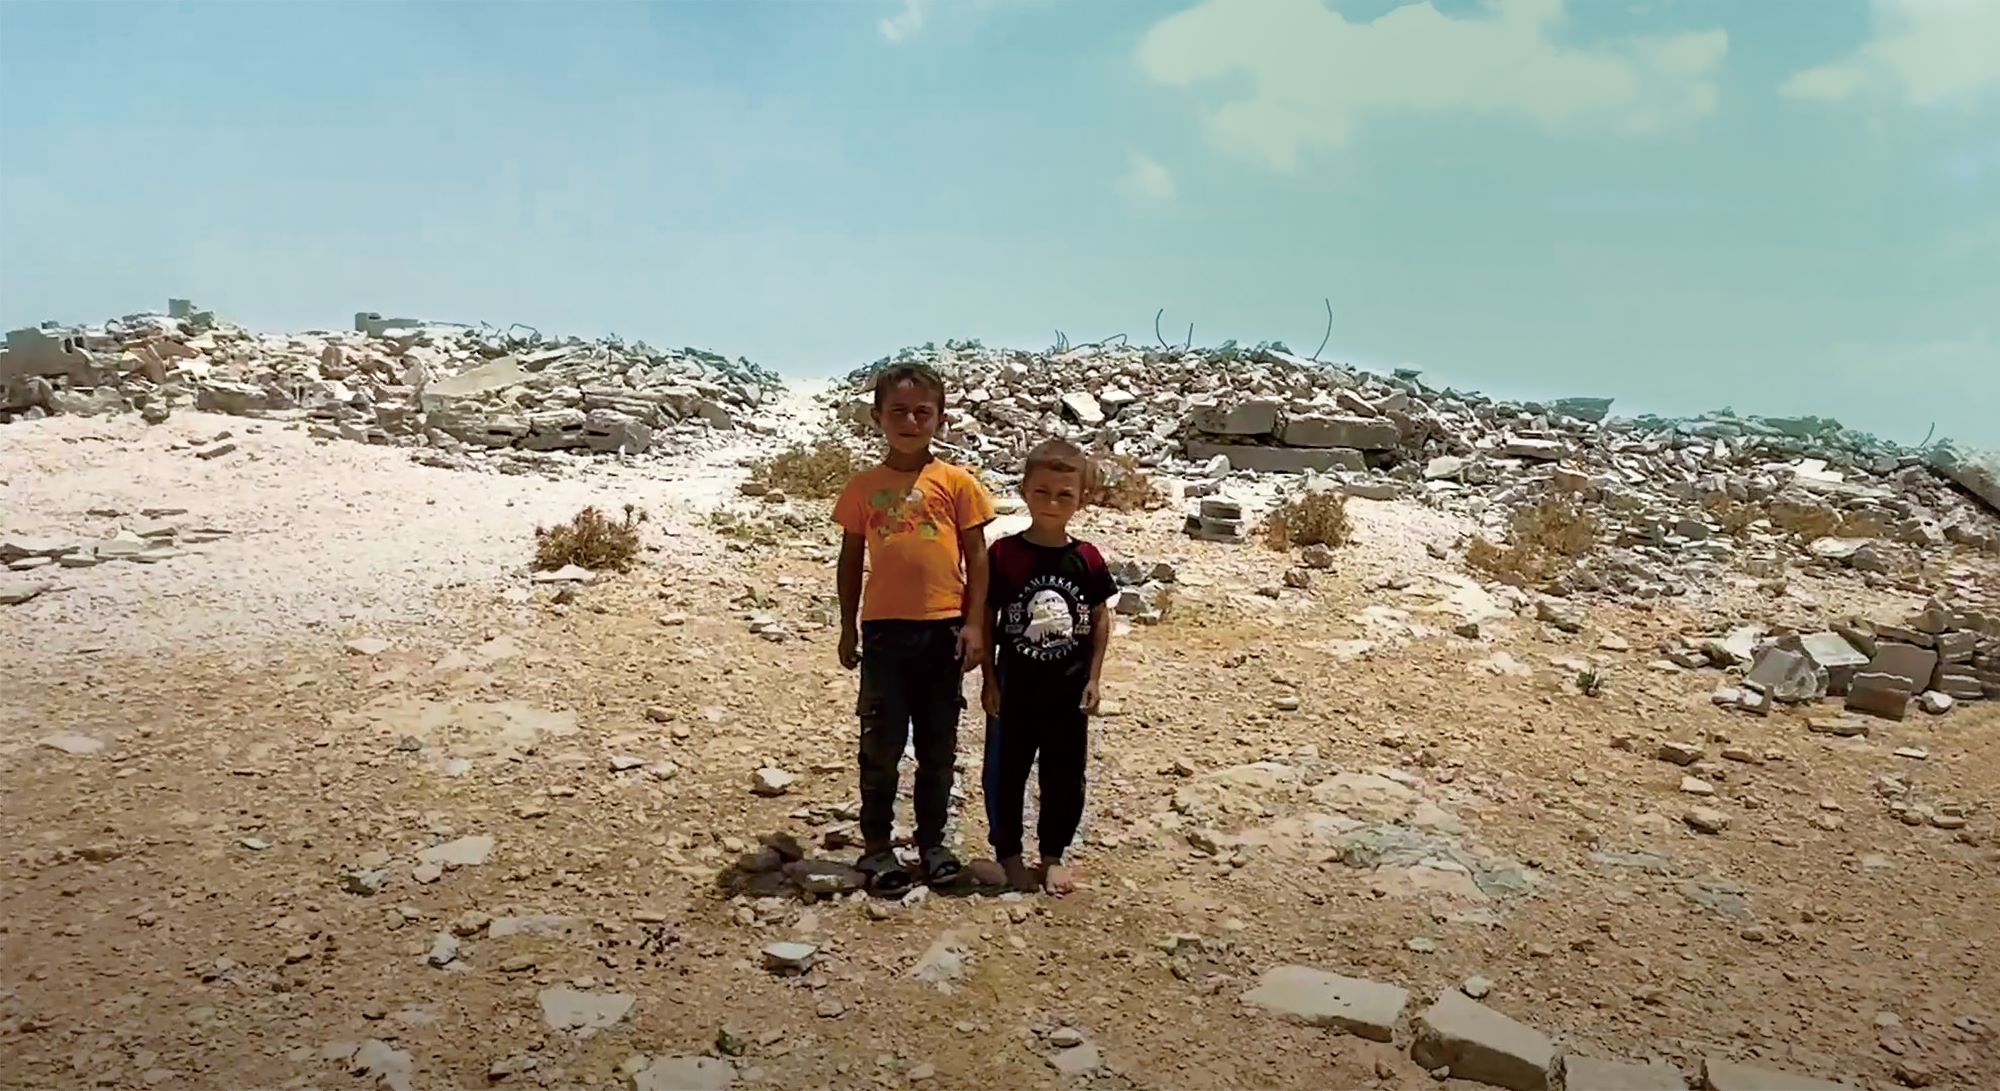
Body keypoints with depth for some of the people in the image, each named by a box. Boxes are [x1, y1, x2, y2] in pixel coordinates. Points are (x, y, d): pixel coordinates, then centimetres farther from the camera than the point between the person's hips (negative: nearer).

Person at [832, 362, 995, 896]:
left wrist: (974, 623, -5)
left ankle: (932, 841, 26)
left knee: (938, 746, 11)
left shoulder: (956, 482, 0)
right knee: (882, 744, 5)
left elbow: (977, 557, 2)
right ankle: (877, 846, 18)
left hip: (944, 629, 0)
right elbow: (851, 559, 10)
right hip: (884, 628, 0)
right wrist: (849, 628, 8)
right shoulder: (865, 486, 4)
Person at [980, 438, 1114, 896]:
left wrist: (1093, 677, 2)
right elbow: (986, 619, -5)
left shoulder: (1087, 559, -3)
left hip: (1068, 690, 2)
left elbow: (1100, 619, 5)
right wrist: (989, 679, -6)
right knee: (1006, 772, 10)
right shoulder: (1005, 555, -10)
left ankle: (1053, 854, 29)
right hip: (1015, 688, -2)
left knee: (1065, 776, 12)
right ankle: (1008, 853, 27)